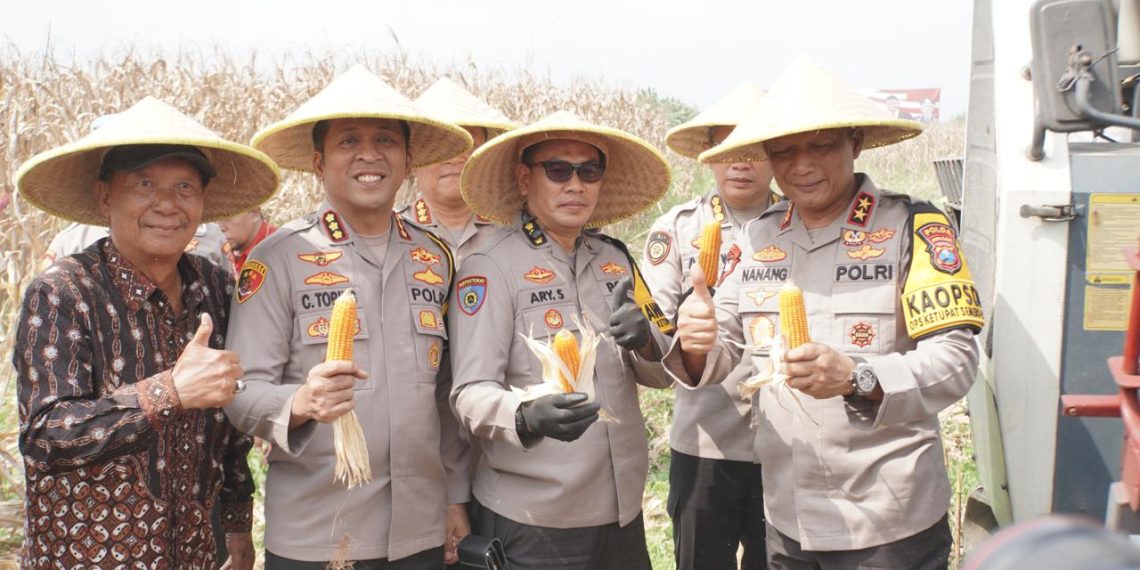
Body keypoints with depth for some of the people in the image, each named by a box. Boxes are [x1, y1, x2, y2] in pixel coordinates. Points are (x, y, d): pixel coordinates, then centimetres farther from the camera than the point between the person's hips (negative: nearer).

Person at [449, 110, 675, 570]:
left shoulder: (616, 258, 8)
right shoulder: (489, 268, -10)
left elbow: (664, 372, 9)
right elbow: (470, 393, -15)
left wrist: (646, 342, -13)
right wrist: (528, 417, -35)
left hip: (622, 512, 6)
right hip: (529, 519, -5)